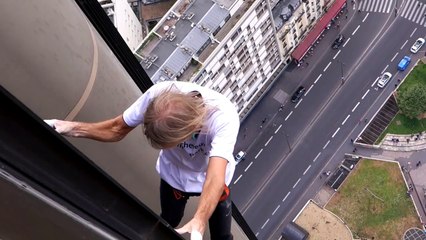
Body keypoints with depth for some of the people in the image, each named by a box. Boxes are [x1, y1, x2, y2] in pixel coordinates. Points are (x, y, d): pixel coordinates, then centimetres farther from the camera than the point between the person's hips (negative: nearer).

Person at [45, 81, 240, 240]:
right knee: (168, 224, 25)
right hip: (173, 175, 2)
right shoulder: (158, 95, -36)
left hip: (211, 179, -2)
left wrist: (199, 223, -69)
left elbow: (215, 178, -52)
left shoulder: (224, 116, -43)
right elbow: (117, 129, -19)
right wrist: (73, 128, -34)